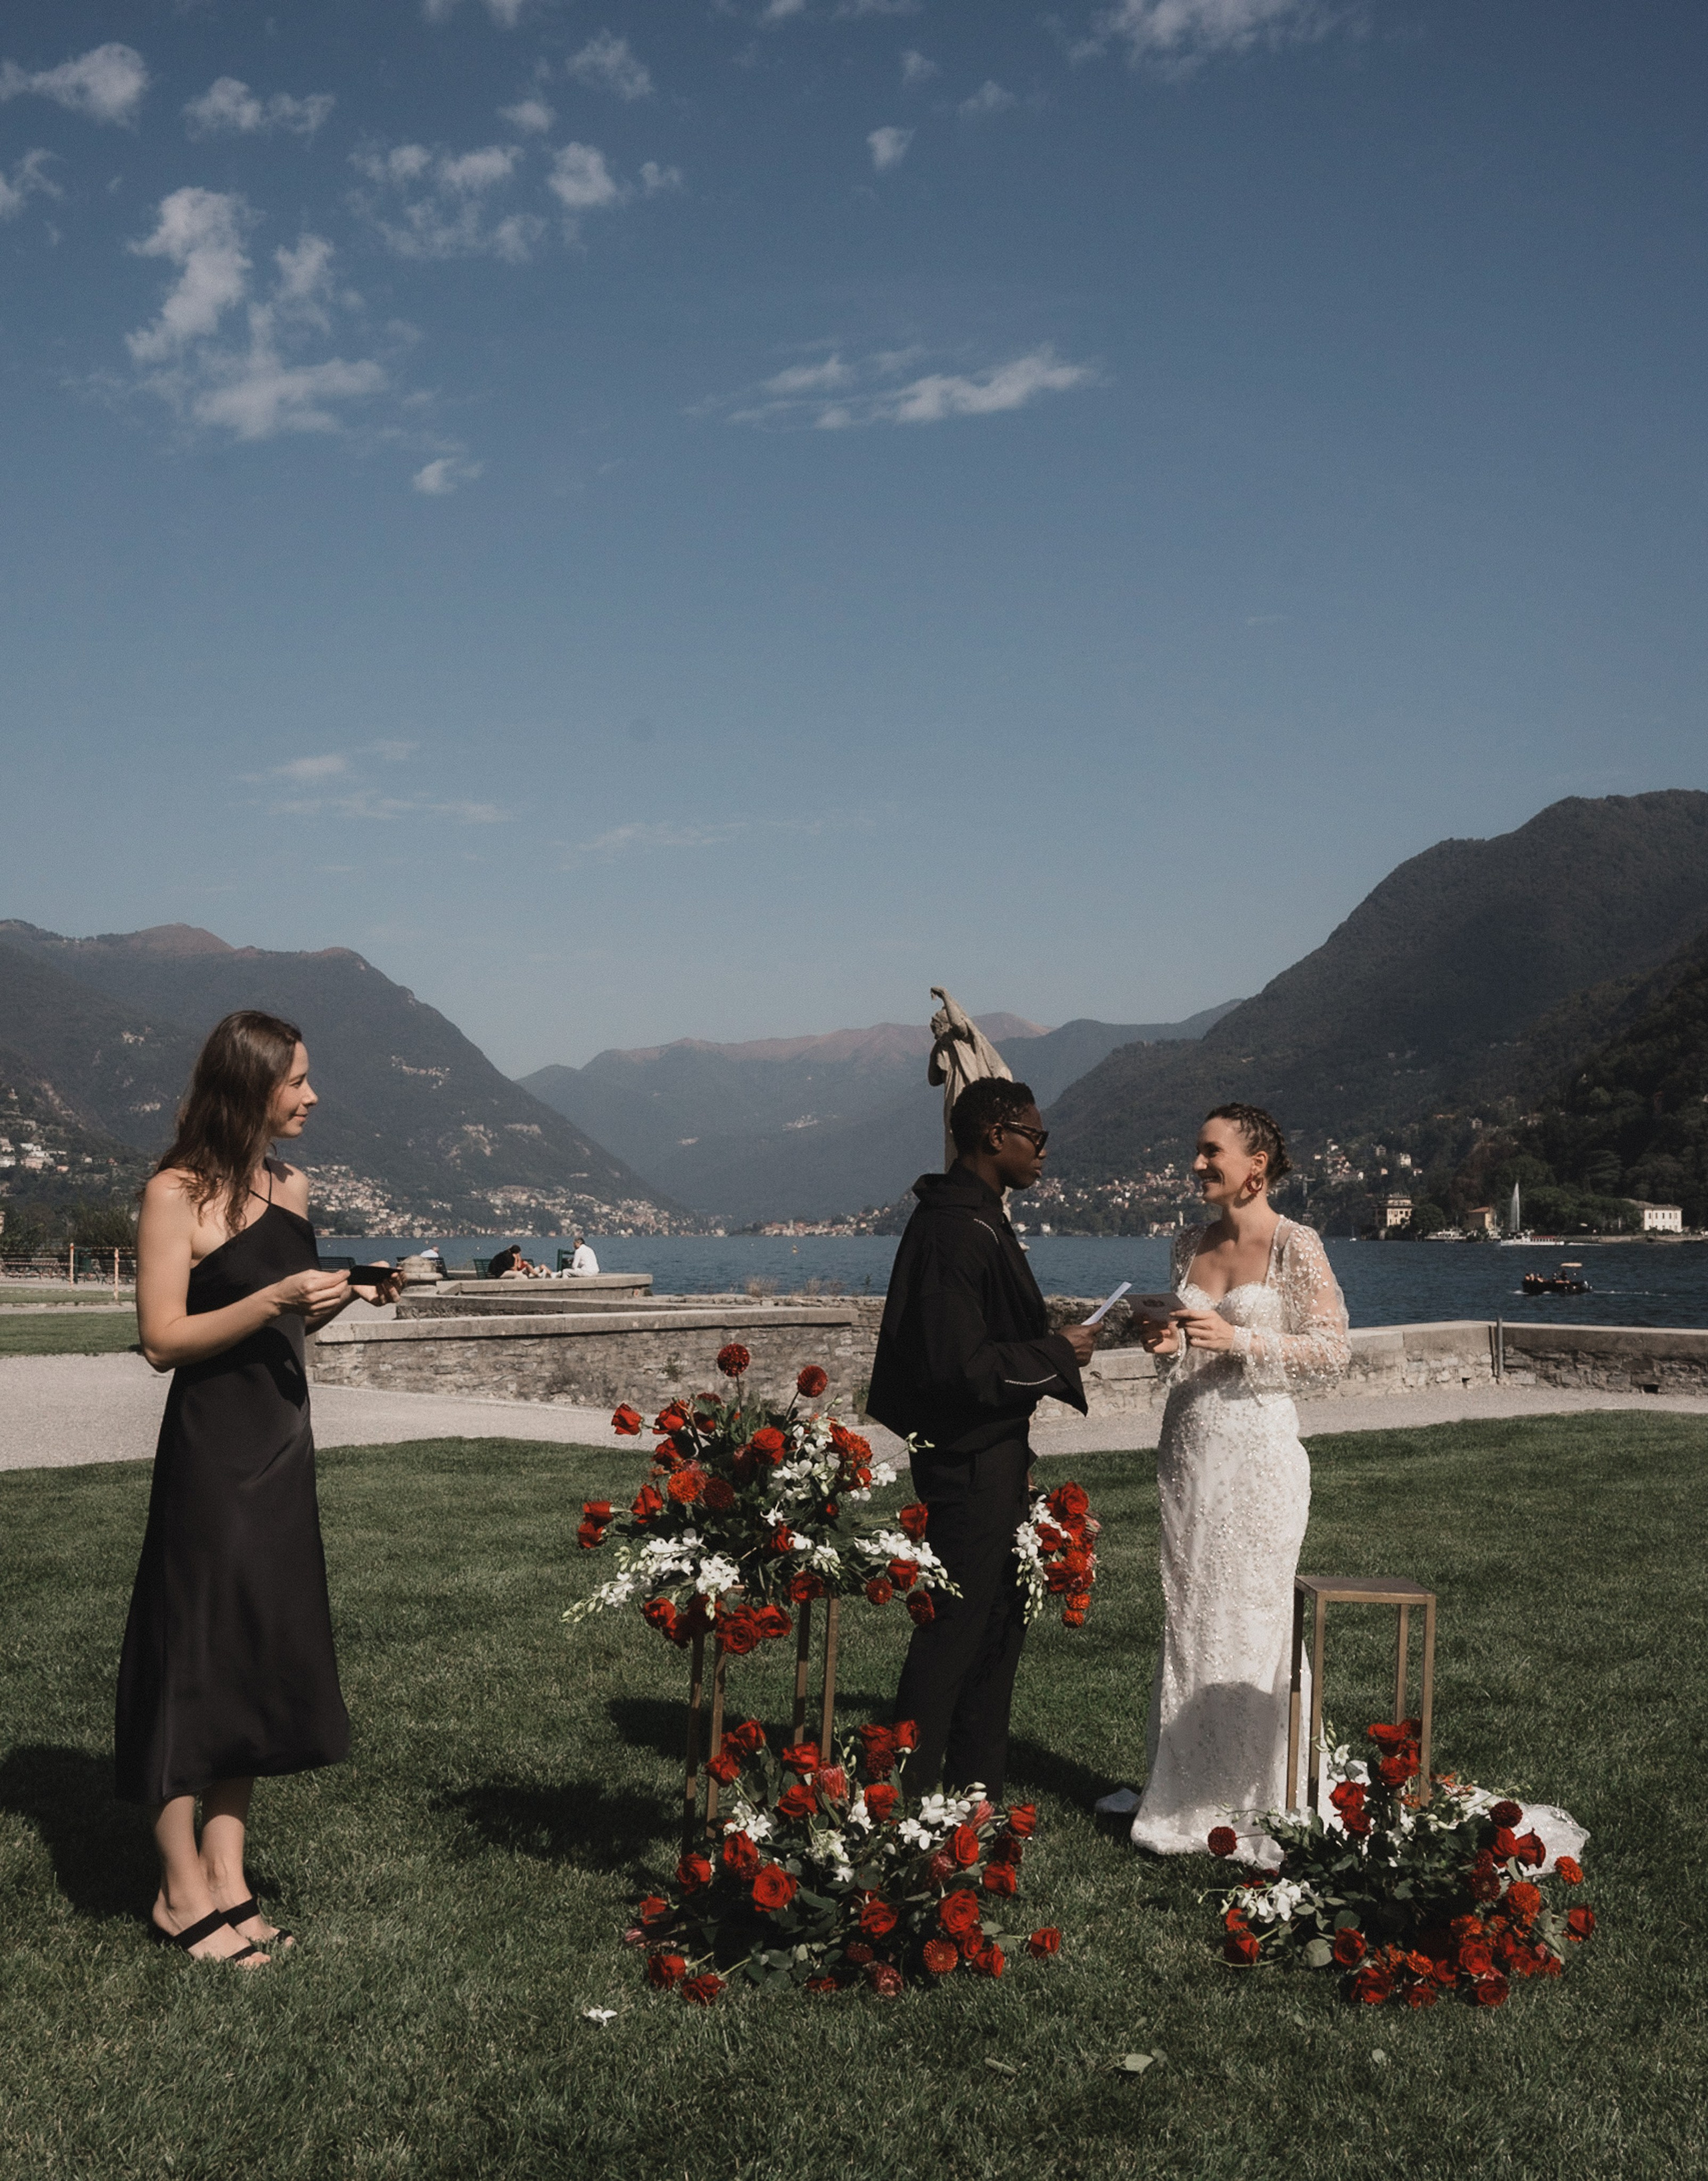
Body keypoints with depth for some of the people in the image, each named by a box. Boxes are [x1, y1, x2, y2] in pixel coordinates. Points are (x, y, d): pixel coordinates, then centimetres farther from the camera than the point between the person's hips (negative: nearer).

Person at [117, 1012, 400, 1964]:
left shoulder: (291, 1186, 11)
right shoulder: (177, 1194, -11)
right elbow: (164, 1339, -15)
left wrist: (348, 1294, 3)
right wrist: (278, 1297, -22)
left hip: (283, 1443, 8)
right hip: (210, 1449, -8)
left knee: (264, 1655, 11)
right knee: (196, 1651, 0)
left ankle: (228, 1876, 22)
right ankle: (185, 1893, 13)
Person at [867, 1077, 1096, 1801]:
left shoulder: (977, 1219, 13)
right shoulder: (955, 1232, -21)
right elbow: (959, 1366, -26)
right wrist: (1055, 1354, -16)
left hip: (991, 1452, 11)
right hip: (970, 1462, -11)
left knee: (999, 1621, 17)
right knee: (954, 1628, -3)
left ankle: (975, 1788, 28)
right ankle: (905, 1793, 7)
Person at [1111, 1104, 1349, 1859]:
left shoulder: (1295, 1246, -8)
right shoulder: (1190, 1245, 11)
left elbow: (1333, 1351, -10)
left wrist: (1239, 1341, -18)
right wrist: (1166, 1343, -1)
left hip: (1256, 1449, -6)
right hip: (1188, 1446, 6)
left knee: (1249, 1619, -1)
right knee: (1185, 1617, 10)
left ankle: (1247, 1805, 11)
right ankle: (1181, 1787, 21)